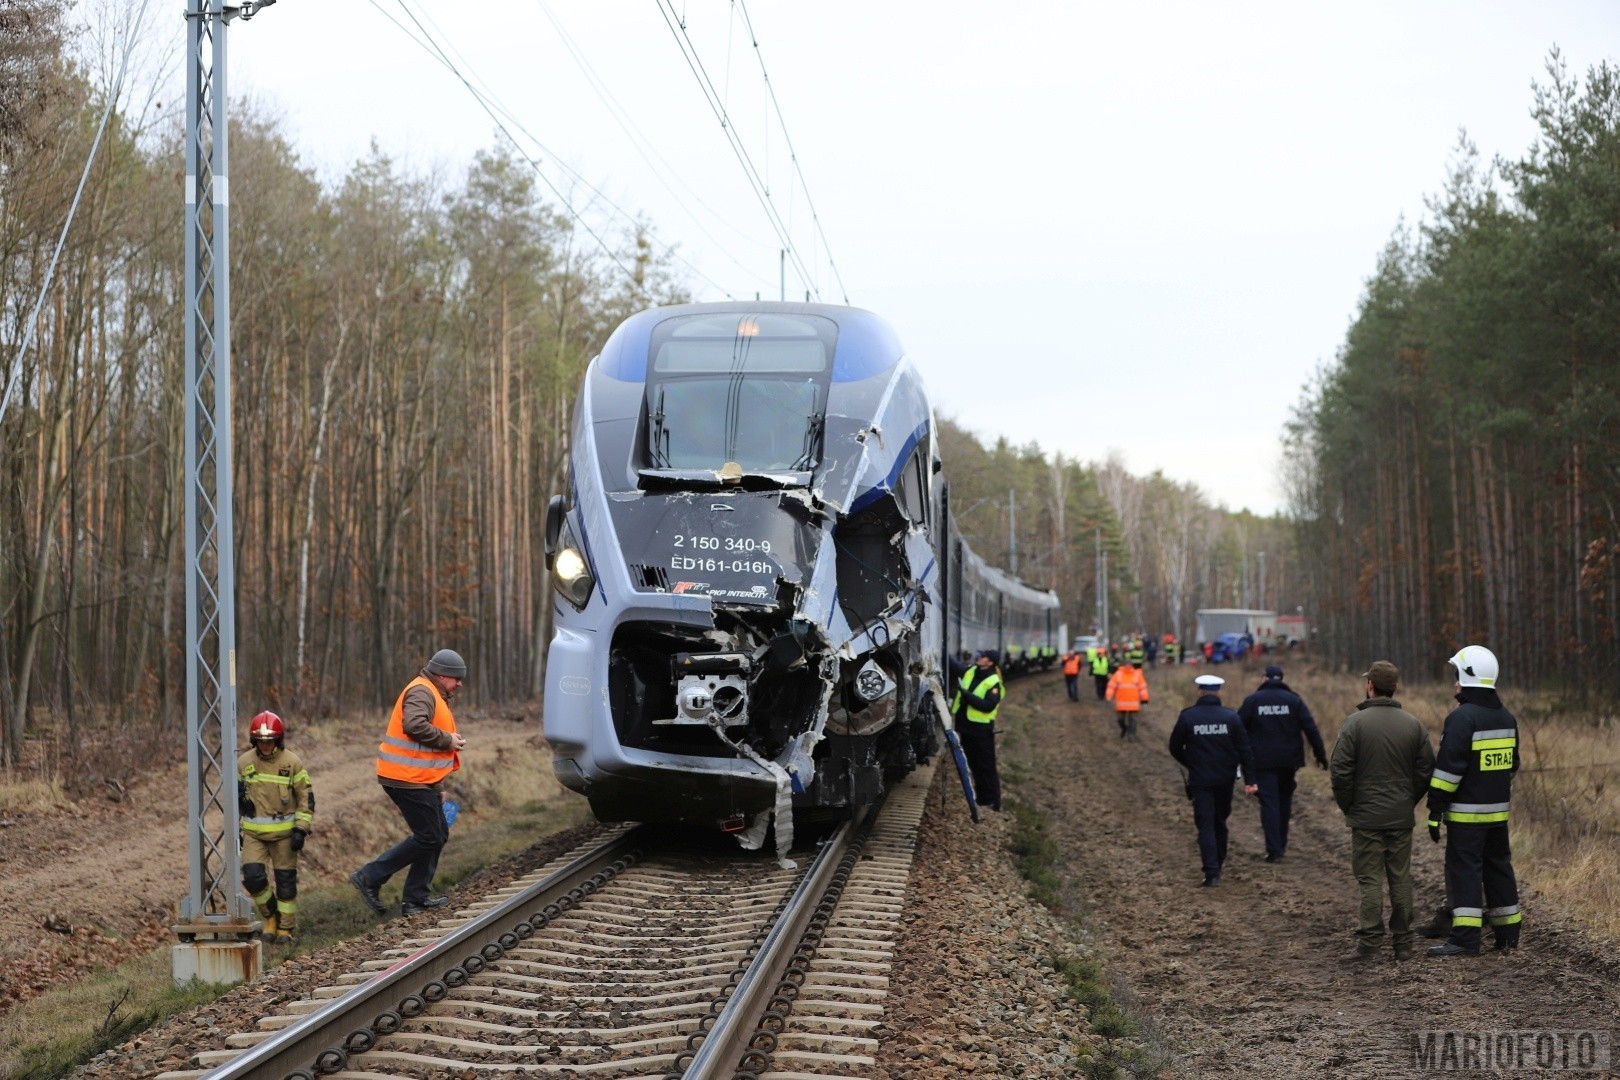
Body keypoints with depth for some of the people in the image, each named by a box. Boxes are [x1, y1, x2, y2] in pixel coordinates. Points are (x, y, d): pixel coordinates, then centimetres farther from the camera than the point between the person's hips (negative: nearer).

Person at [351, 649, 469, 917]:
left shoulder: (434, 695, 23)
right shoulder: (421, 692, -12)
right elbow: (414, 725, -31)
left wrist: (439, 788, 28)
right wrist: (448, 740, -20)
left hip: (420, 780, 11)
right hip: (407, 778, -11)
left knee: (438, 834, 12)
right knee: (428, 838, -8)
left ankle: (417, 898, 17)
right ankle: (370, 878, -3)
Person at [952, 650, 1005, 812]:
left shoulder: (994, 683, -13)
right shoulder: (971, 672, 8)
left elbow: (988, 705, -23)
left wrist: (966, 694, -25)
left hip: (981, 730, -8)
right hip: (965, 726, 8)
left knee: (986, 767, -2)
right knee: (973, 764, 16)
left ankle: (992, 802, 2)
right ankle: (981, 799, 26)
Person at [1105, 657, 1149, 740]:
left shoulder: (1137, 674, 4)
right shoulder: (1118, 674, 3)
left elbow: (1142, 686, 5)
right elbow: (1112, 686, 2)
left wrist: (1144, 699, 3)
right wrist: (1109, 697, -4)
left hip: (1133, 703, -1)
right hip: (1121, 702, 1)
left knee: (1132, 719, -3)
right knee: (1120, 718, 6)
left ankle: (1131, 733, 0)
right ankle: (1124, 729, 31)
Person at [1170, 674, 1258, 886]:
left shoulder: (1187, 716, -7)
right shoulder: (1231, 717, -3)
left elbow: (1175, 748, 1)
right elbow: (1245, 751, -5)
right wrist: (1249, 780, -3)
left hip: (1199, 781, -2)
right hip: (1225, 780, 2)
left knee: (1205, 825, -1)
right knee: (1220, 821, 20)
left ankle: (1211, 872, -12)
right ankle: (1219, 861, 33)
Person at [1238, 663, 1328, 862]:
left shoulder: (1252, 700, -2)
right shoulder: (1294, 700, 0)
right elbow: (1311, 728, -4)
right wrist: (1321, 754, 1)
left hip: (1263, 761, -2)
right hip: (1288, 760, 2)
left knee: (1269, 803, -2)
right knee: (1284, 800, 19)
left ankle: (1274, 850, -10)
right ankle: (1282, 844, 27)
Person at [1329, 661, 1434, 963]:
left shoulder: (1355, 723, -11)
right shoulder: (1413, 725, 3)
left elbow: (1341, 772, -13)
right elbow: (1426, 771, 5)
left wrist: (1347, 806, 1)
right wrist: (1408, 801, 15)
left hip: (1366, 816, -4)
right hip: (1402, 818, 4)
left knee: (1370, 880, 0)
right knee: (1401, 879, 10)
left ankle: (1370, 941, -4)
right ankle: (1403, 943, 14)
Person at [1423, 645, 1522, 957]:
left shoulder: (1462, 717, -15)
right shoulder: (1506, 718, 11)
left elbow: (1448, 768, -18)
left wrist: (1436, 810, -14)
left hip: (1466, 812, -8)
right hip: (1498, 810, 8)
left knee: (1464, 869, -6)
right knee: (1498, 866, 15)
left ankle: (1465, 937, -10)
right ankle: (1508, 932, 21)